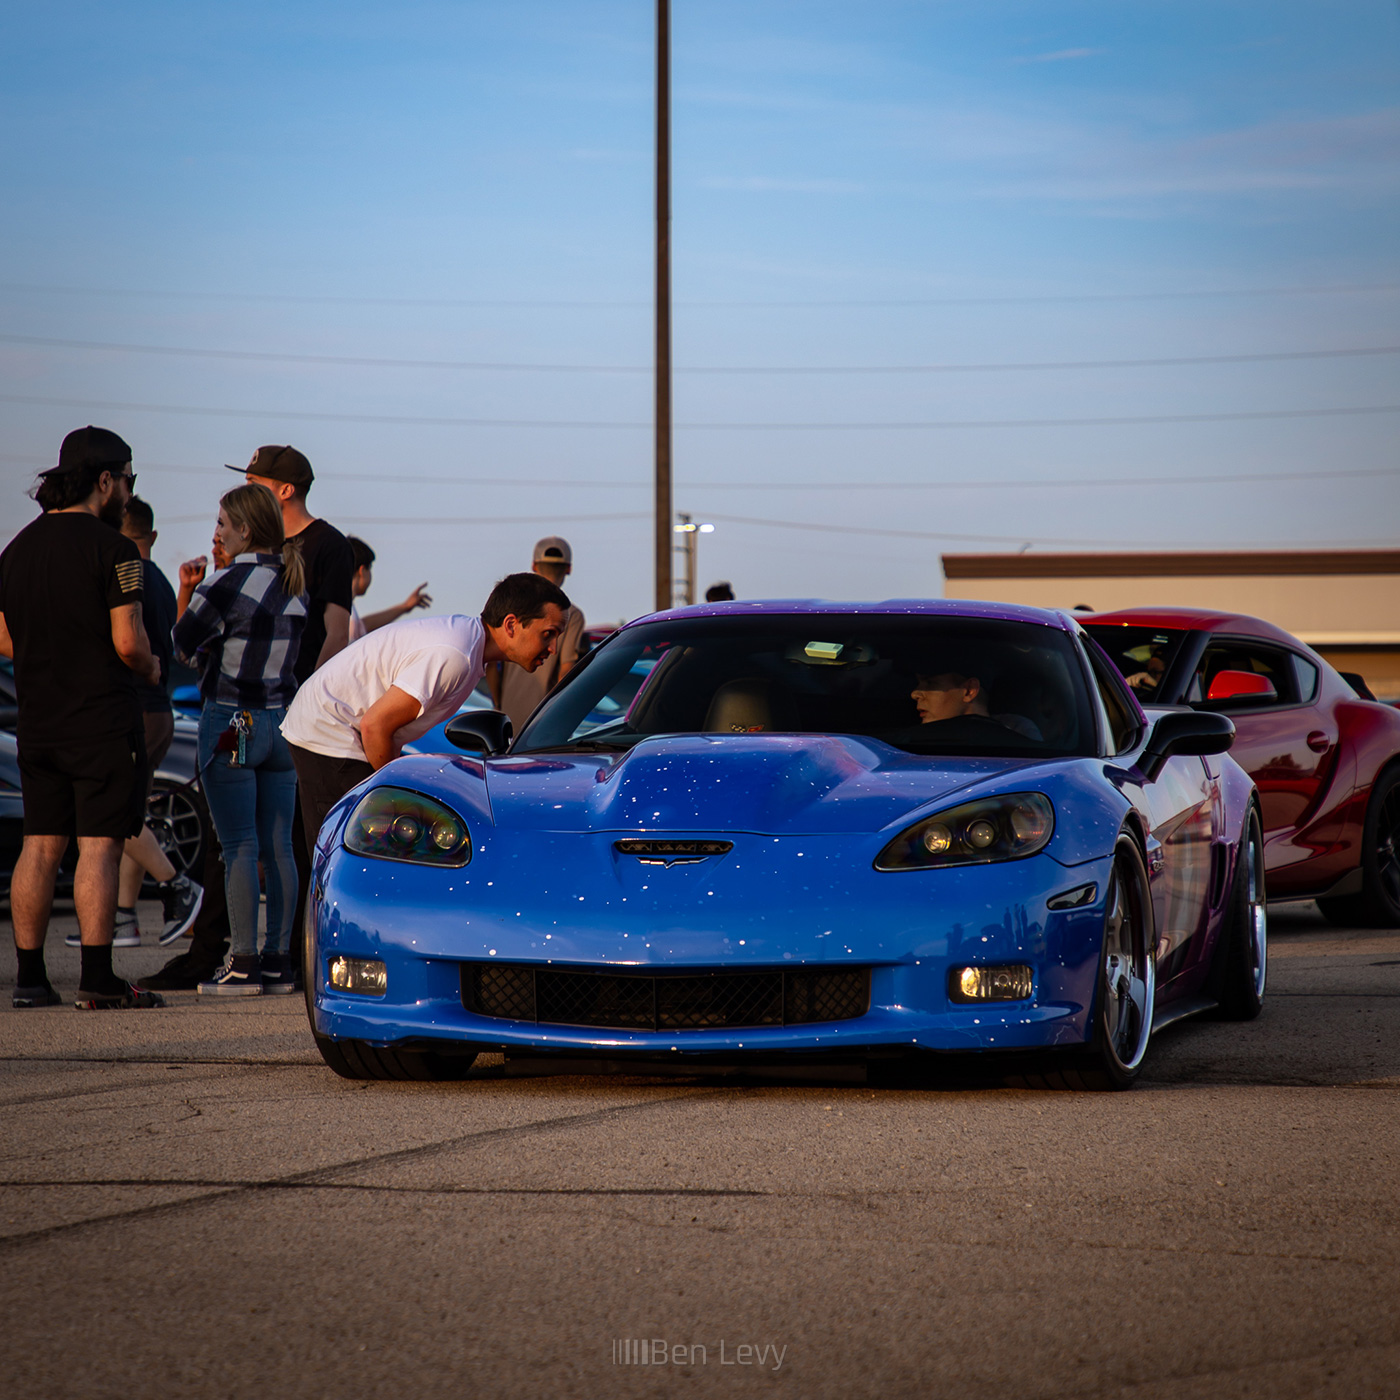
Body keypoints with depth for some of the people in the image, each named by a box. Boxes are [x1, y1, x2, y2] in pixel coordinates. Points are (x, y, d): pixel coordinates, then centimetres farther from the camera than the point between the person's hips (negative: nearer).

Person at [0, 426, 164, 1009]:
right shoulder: (111, 547, -12)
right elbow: (128, 642, -15)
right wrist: (150, 668, 5)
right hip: (102, 721, -6)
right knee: (99, 846, -5)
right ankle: (96, 979, -7)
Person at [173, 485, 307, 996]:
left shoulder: (227, 584, -13)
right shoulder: (296, 586, 8)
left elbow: (184, 647, -6)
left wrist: (186, 593, 5)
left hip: (230, 722, -6)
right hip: (281, 719, 7)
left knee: (239, 847, -5)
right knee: (278, 847, 8)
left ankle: (243, 964, -6)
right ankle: (279, 959, 9)